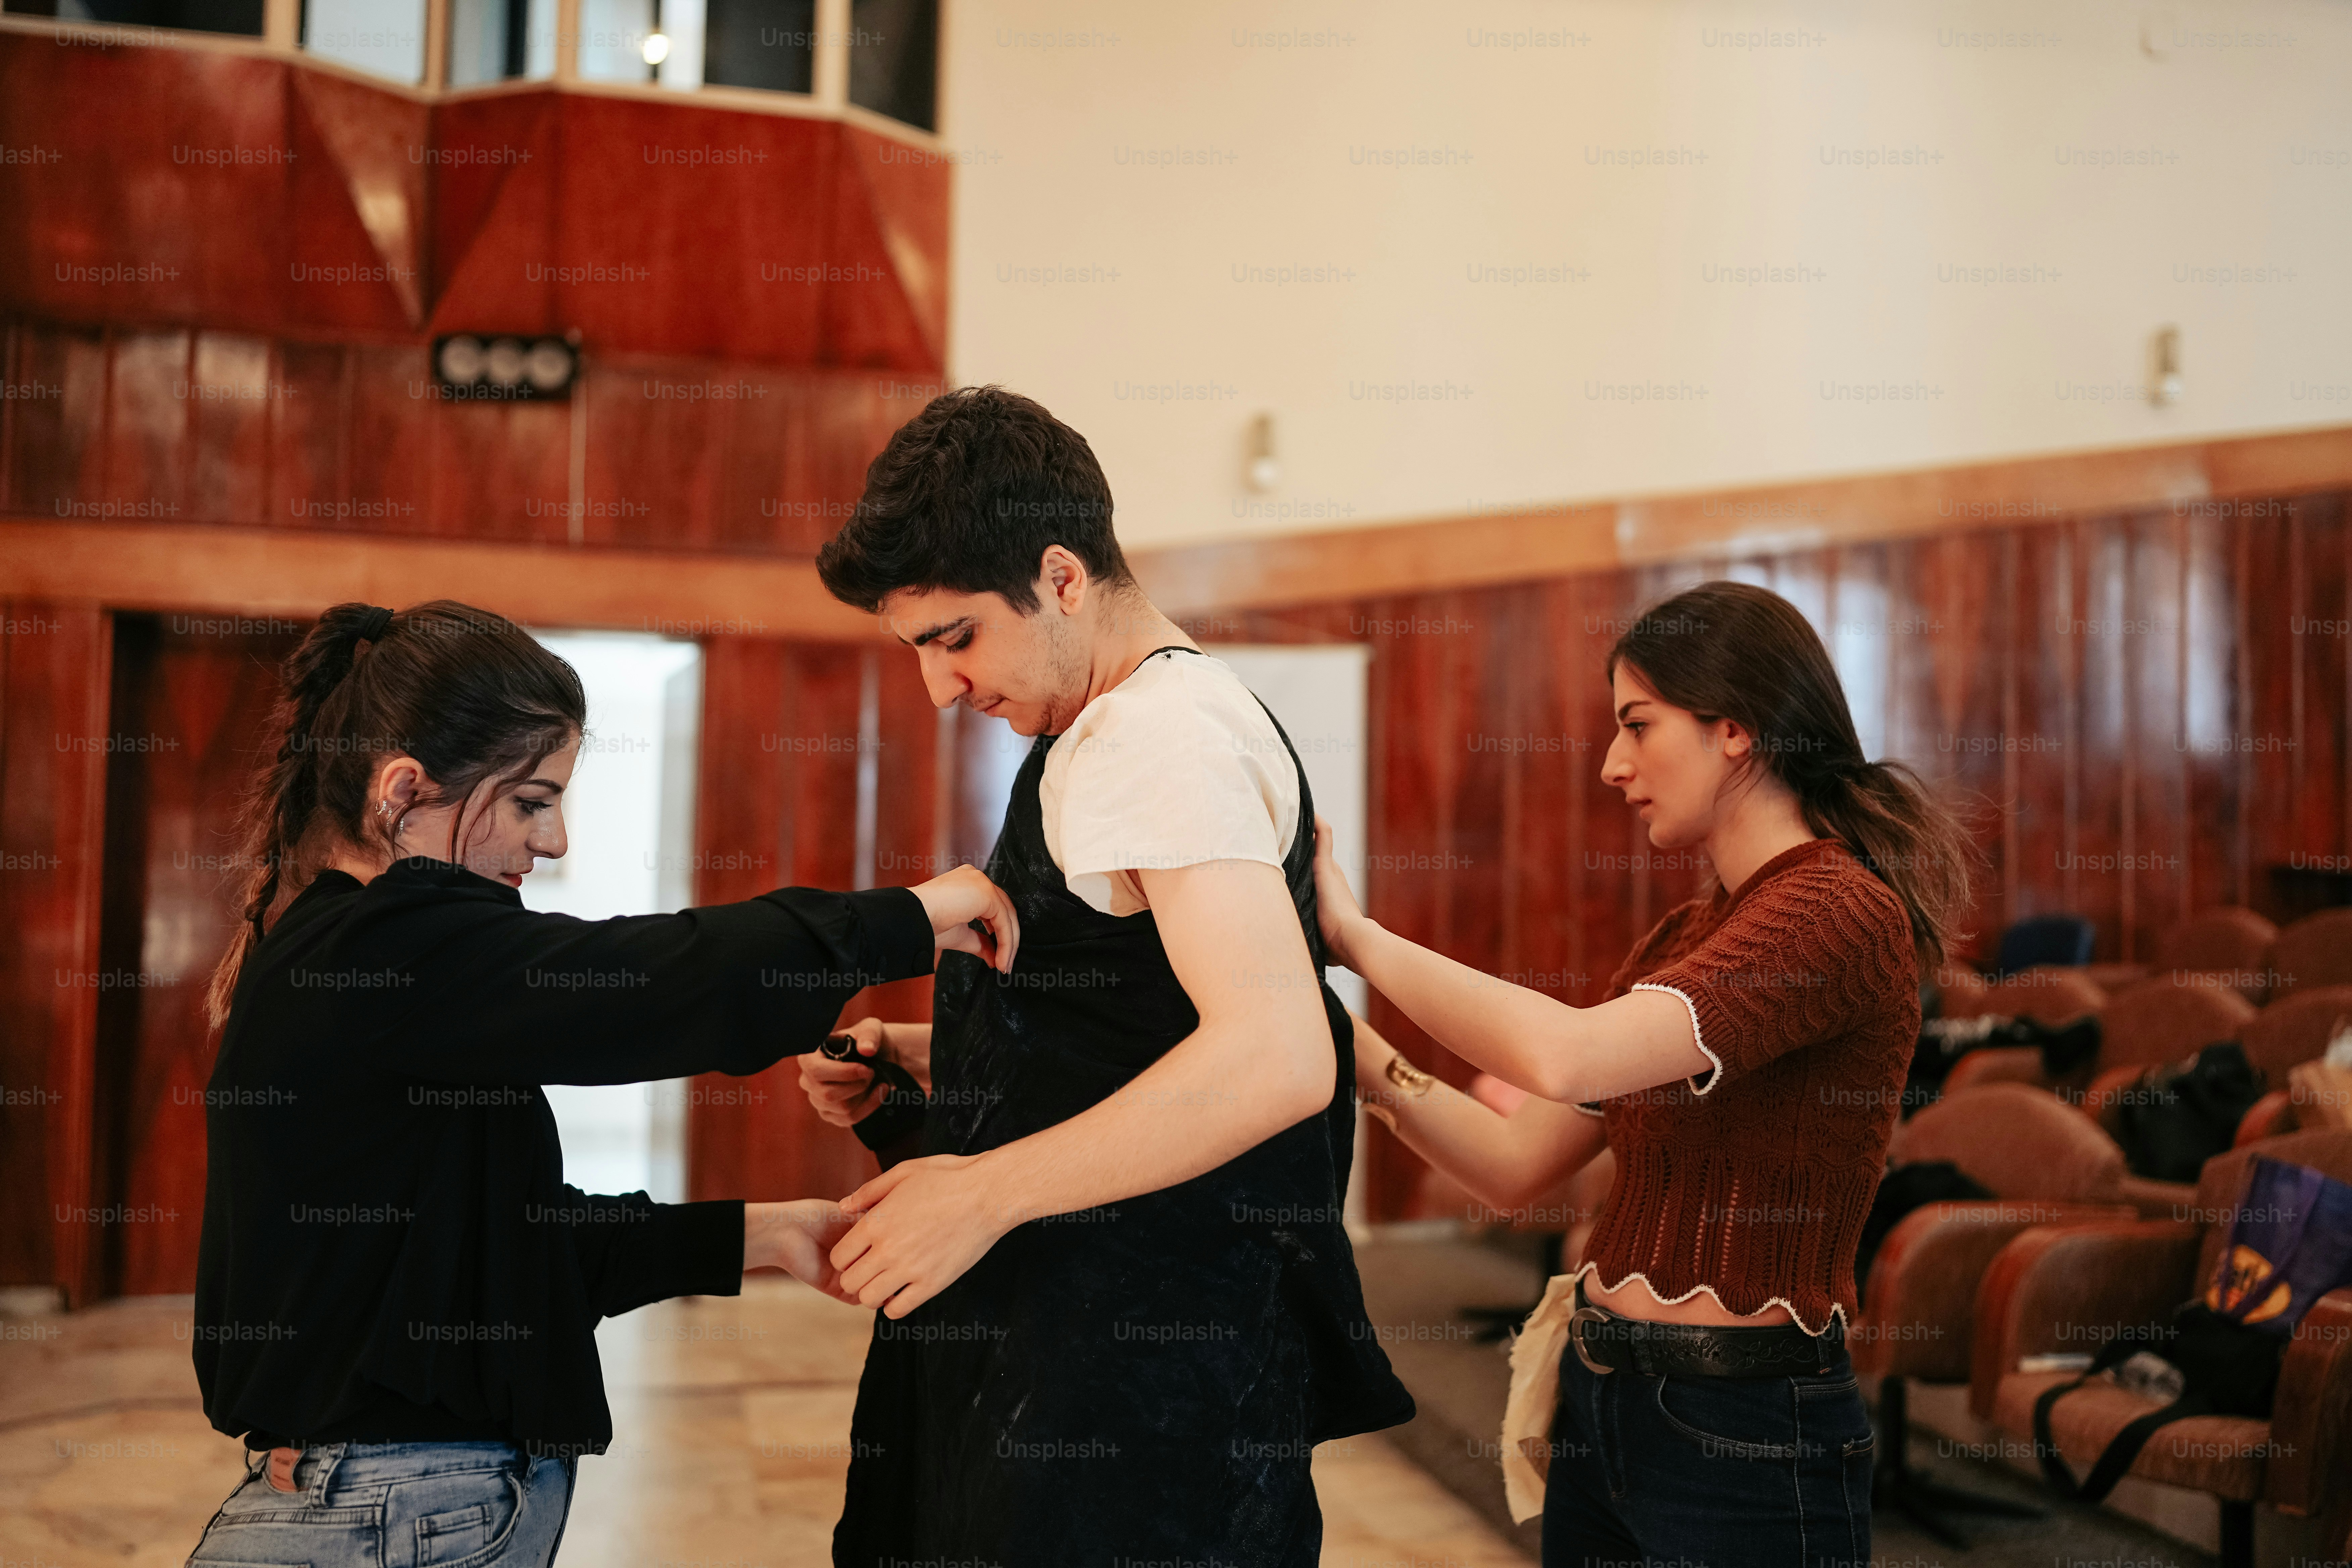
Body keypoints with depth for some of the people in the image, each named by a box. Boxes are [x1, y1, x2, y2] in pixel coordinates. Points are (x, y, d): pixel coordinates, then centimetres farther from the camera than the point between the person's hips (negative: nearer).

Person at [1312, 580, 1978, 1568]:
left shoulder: (1842, 910, -17)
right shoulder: (1686, 934, 11)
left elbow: (1563, 1057, -31)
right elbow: (1515, 1166, 8)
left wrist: (1360, 937, -18)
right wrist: (1359, 1053, -4)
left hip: (1742, 1432, -8)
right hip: (1598, 1400, 8)